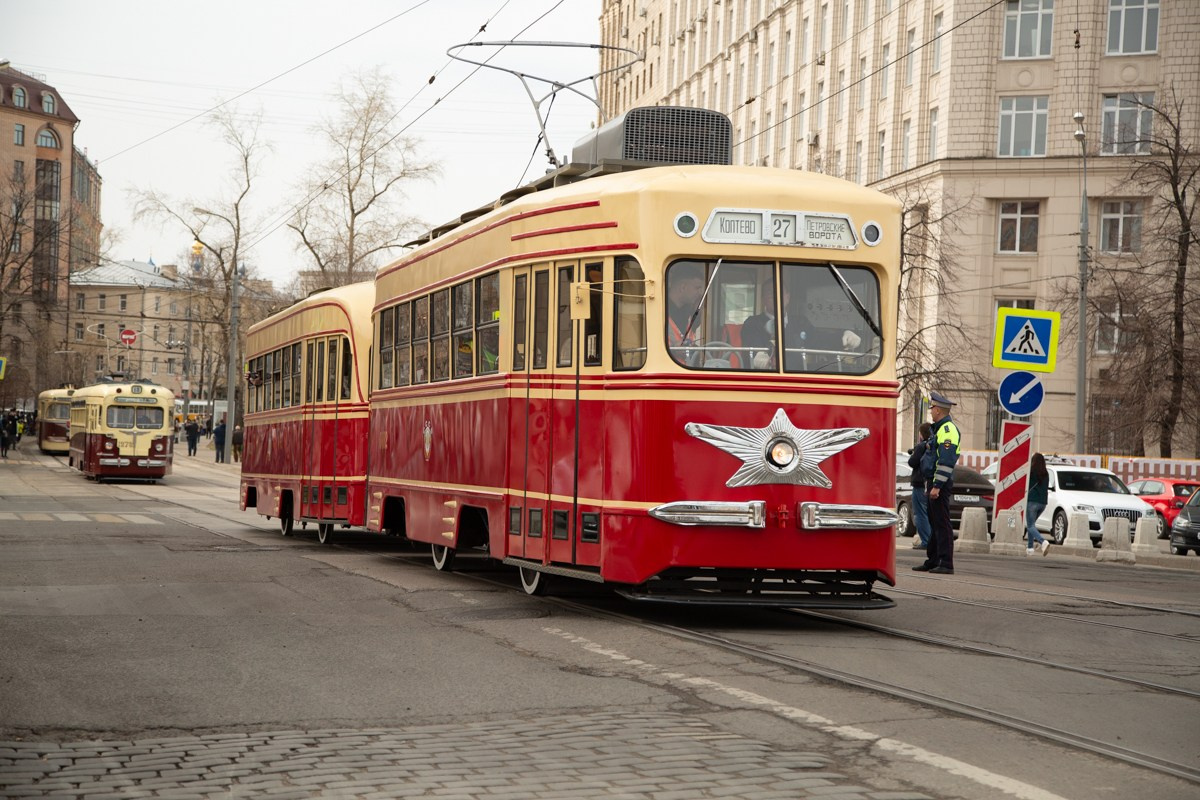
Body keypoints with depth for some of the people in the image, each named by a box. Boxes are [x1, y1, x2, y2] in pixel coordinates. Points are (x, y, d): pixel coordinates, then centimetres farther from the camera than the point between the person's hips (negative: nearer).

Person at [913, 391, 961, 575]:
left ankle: (946, 563, -10)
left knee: (942, 523, -10)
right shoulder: (940, 429, 19)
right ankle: (932, 561, 20)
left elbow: (946, 461, -22)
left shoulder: (948, 430, -15)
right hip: (935, 483, 11)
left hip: (940, 483, -11)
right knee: (934, 523, 14)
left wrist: (937, 486, -24)